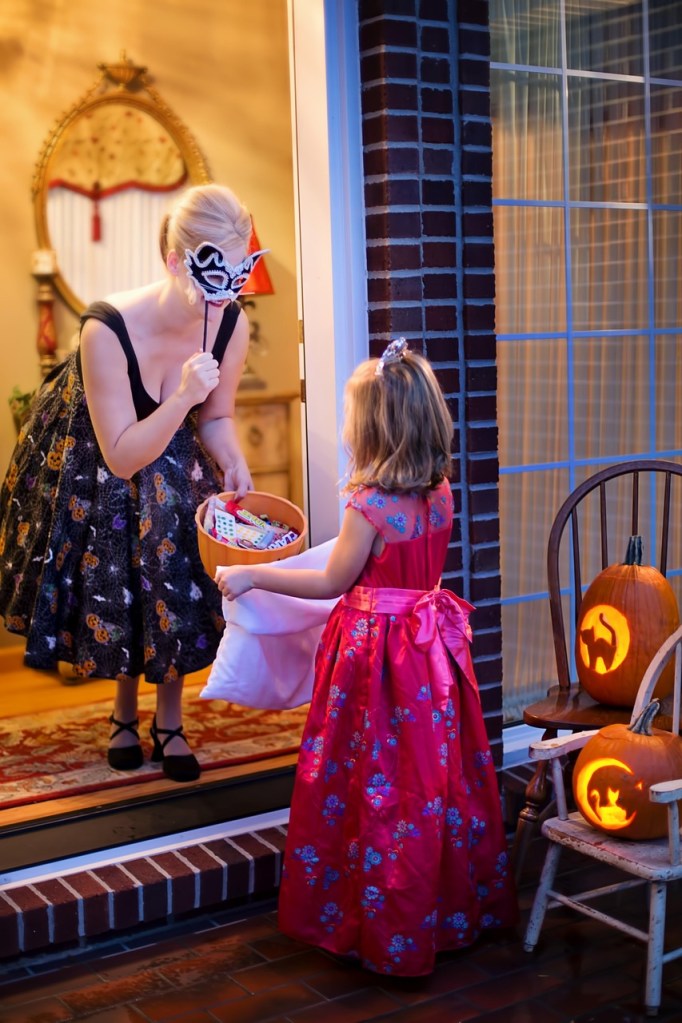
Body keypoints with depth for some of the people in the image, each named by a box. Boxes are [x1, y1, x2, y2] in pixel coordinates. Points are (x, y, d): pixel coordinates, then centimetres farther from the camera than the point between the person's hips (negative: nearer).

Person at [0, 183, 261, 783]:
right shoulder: (108, 330, -36)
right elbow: (121, 458, -32)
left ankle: (170, 724, 14)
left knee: (175, 583, -5)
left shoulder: (231, 326, -23)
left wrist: (233, 462, -24)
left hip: (174, 461, 3)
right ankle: (125, 711, 30)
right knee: (114, 584, 5)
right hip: (89, 462, -3)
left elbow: (216, 417, -4)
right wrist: (182, 397, -43)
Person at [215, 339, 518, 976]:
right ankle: (457, 906, 30)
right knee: (438, 776, 16)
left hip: (375, 651, -7)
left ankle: (385, 928, 18)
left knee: (378, 785, 6)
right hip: (430, 646, 7)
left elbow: (332, 583, -9)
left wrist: (254, 575, 0)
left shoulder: (369, 506, -20)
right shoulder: (441, 494, 0)